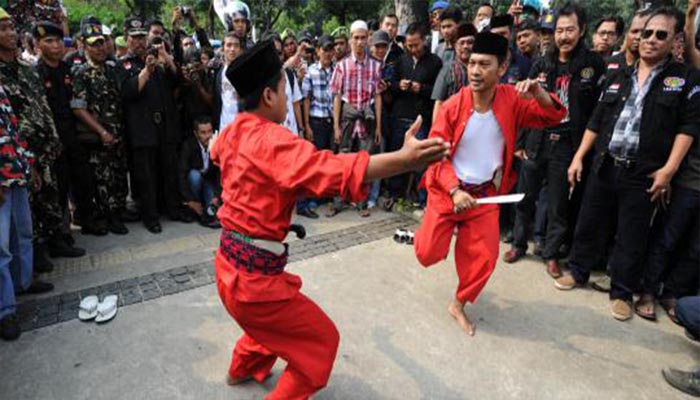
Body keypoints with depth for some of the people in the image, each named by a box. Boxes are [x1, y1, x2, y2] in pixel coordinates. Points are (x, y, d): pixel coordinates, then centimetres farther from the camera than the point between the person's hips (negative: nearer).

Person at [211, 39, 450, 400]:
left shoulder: (233, 132, 4)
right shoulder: (272, 140, -24)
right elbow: (336, 170, -40)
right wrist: (406, 159, -47)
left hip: (230, 264, 10)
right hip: (254, 276, -9)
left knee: (276, 320, 34)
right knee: (321, 341, 6)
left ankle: (242, 369, 56)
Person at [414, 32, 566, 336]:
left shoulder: (512, 100, -9)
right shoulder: (453, 106, -15)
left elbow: (553, 117, -4)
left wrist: (539, 94, -26)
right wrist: (454, 190, -22)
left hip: (485, 194, 2)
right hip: (446, 191, -2)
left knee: (483, 259, 4)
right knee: (428, 254, 1)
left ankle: (459, 305, 29)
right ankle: (430, 232, 40)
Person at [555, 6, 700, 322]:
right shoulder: (617, 77, 12)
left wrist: (668, 169, -12)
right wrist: (579, 157, 6)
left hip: (643, 174, -3)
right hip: (603, 166, 3)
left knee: (632, 236, 5)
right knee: (589, 223, 10)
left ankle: (622, 292, 19)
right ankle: (578, 272, 28)